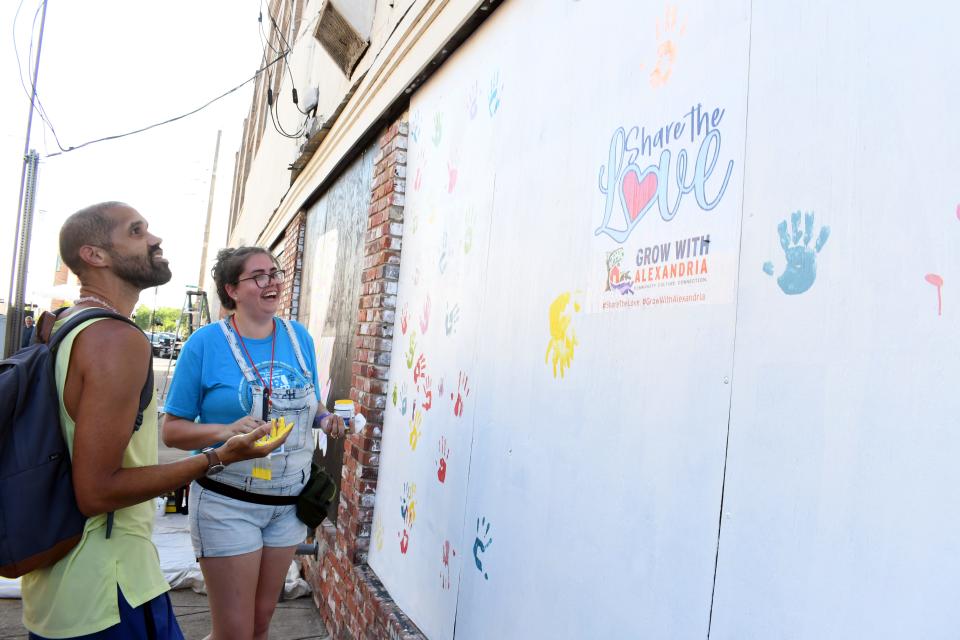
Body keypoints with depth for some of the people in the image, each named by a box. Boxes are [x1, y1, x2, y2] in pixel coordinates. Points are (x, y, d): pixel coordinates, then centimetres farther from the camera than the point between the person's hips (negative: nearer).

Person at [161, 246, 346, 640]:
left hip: (289, 503, 4)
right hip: (227, 504, -4)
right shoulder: (206, 342, -11)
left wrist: (325, 420, -9)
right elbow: (172, 430, -8)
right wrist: (227, 432, -26)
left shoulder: (299, 337, 1)